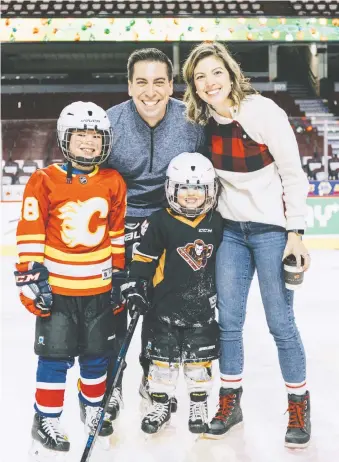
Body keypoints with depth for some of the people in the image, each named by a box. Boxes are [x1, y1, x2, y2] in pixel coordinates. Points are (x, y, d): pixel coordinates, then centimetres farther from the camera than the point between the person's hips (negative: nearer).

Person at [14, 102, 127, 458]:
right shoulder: (44, 181, -9)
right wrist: (30, 275, -10)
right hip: (56, 286, -3)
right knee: (55, 356, 3)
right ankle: (46, 421, 18)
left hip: (99, 286, 4)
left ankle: (93, 407, 38)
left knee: (97, 354, 15)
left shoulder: (113, 183, 2)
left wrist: (119, 274, 12)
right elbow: (30, 232, -8)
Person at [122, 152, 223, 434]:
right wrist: (136, 286, -13)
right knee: (163, 356, 8)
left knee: (200, 357, 10)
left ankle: (199, 405, 26)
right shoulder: (161, 222, -9)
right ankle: (160, 404, 23)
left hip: (202, 306, 2)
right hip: (166, 305, -2)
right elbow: (143, 257, -7)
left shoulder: (216, 223, 2)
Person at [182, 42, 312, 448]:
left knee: (280, 321, 1)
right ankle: (230, 401, 25)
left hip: (272, 227, -5)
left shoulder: (263, 111, -16)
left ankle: (299, 406, 20)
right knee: (228, 319, 8)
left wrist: (295, 232, -13)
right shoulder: (205, 122, 0)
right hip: (231, 228, 5)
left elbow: (293, 174, -12)